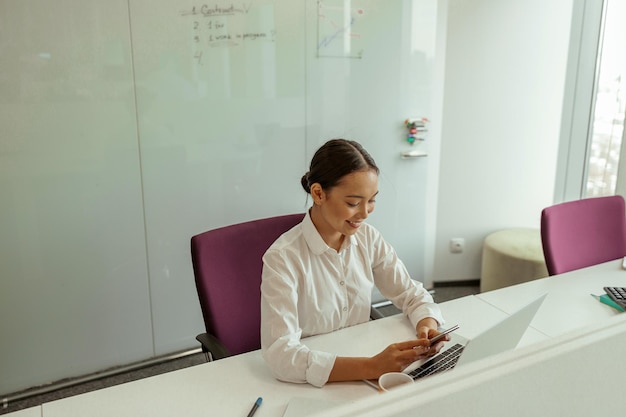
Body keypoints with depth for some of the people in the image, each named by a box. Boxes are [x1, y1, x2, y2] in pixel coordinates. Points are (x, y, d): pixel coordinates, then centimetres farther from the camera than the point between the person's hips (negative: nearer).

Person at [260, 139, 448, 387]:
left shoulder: (368, 238, -3)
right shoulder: (283, 258, -20)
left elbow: (412, 295, 4)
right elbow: (281, 356, -27)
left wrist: (428, 327, -17)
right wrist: (372, 367, -35)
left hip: (363, 359, 5)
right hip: (310, 384, -4)